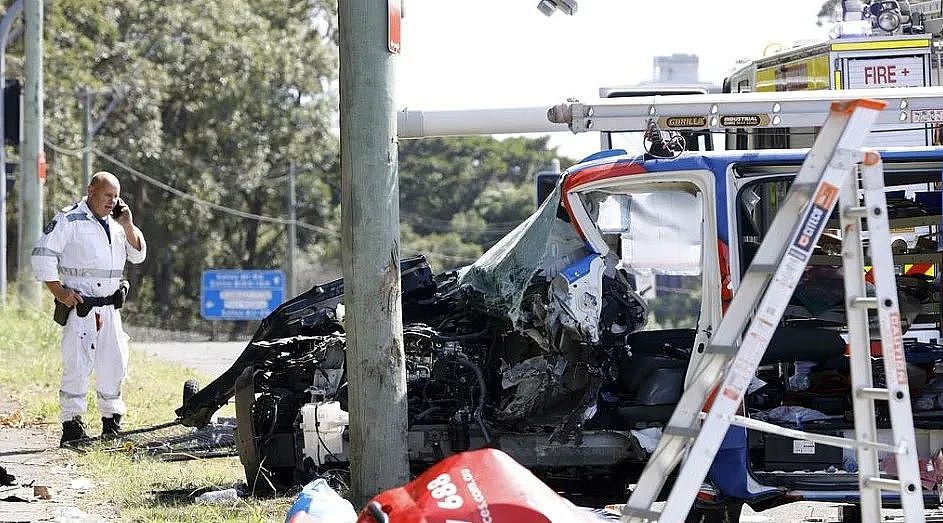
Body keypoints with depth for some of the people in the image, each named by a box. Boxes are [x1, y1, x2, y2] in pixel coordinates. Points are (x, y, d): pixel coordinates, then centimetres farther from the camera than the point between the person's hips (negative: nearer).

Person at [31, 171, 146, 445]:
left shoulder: (116, 224, 15)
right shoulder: (69, 220, -5)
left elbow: (138, 255, 18)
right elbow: (42, 254, -9)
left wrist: (128, 227, 2)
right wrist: (59, 291, -14)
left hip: (110, 308, 7)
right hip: (79, 307, -7)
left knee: (114, 365, 10)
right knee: (77, 365, -10)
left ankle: (112, 423, 21)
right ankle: (72, 427, -7)